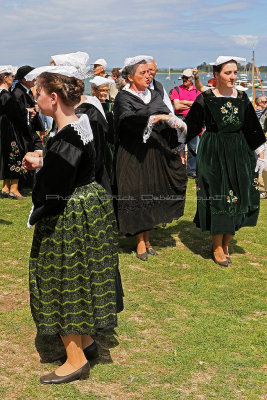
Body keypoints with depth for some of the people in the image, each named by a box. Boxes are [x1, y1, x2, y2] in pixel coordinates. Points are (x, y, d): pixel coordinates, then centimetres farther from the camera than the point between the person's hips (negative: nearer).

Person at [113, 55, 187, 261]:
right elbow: (128, 119, -24)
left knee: (152, 195, 8)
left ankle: (147, 238, 21)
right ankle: (140, 242, 12)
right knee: (137, 196, -1)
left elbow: (168, 119, 6)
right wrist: (154, 117, -33)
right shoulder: (123, 97, -4)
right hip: (134, 155, -5)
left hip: (156, 153, 5)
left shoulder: (155, 95, 13)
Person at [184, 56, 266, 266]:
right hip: (214, 154, -4)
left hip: (239, 154, 4)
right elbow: (190, 126, -1)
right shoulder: (205, 99, -7)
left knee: (238, 197, 5)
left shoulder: (242, 98, 4)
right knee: (218, 199, -2)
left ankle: (226, 243, 20)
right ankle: (217, 247, 12)